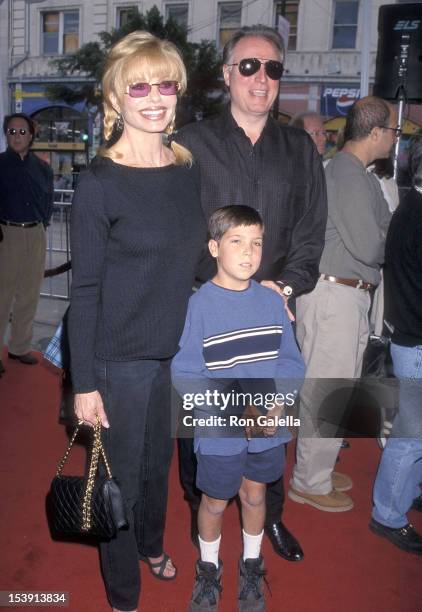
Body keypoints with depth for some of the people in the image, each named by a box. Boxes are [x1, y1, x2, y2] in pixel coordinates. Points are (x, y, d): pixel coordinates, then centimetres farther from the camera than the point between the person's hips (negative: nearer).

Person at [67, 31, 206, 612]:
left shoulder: (189, 168, 2)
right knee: (121, 476, 11)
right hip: (121, 359, -5)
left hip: (178, 348, 5)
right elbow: (84, 290, -13)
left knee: (159, 461, 23)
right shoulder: (99, 182, -15)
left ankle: (151, 545, 52)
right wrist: (84, 383, -13)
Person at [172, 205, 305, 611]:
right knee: (215, 502, 17)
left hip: (268, 429, 3)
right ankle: (208, 569, 44)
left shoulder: (272, 301, -5)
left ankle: (251, 564, 47)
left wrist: (278, 403, -16)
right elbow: (186, 376, -16)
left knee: (254, 495, 22)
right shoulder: (199, 305, -16)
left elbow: (291, 361, 1)